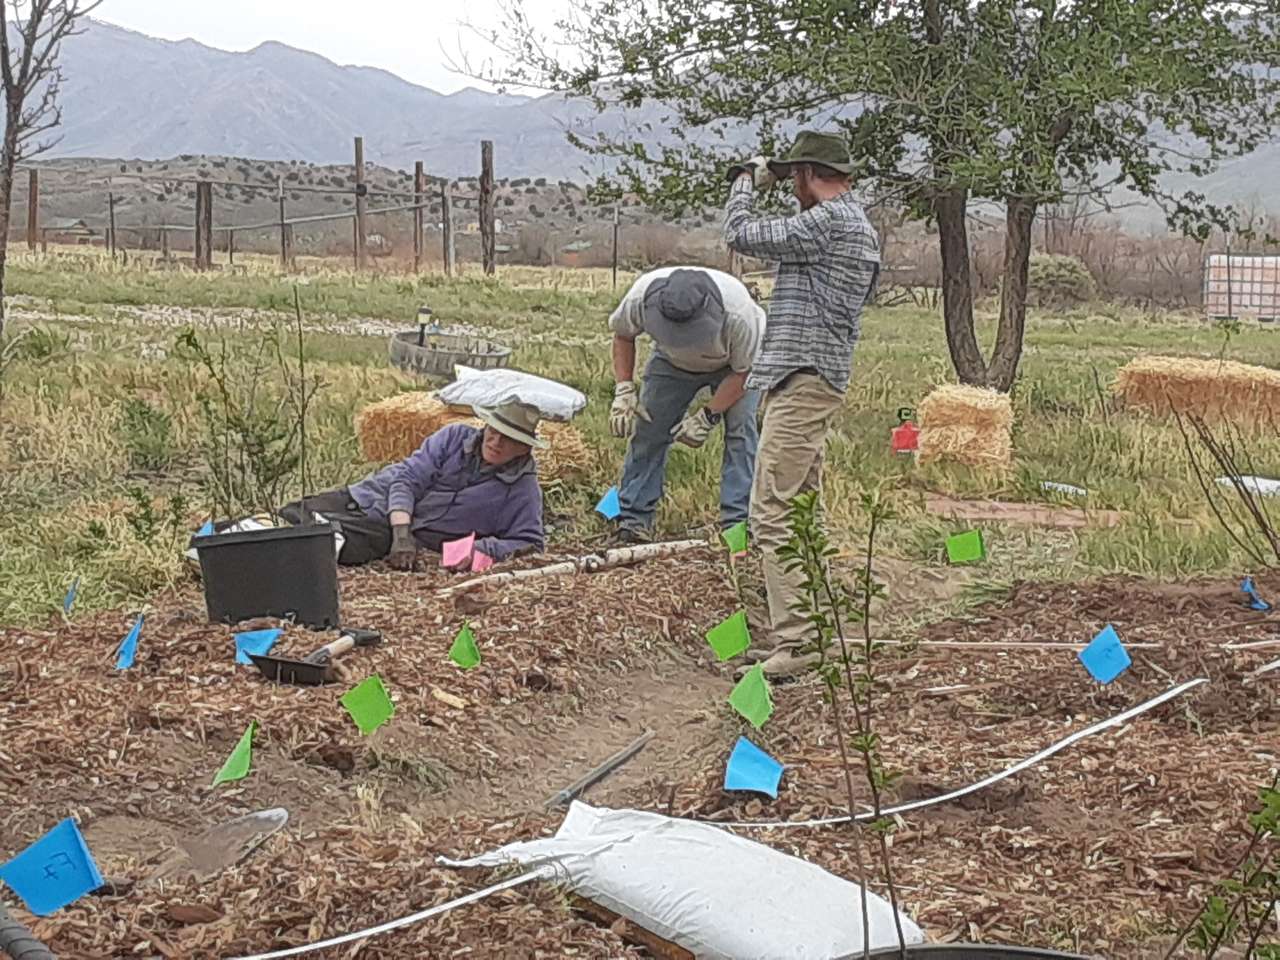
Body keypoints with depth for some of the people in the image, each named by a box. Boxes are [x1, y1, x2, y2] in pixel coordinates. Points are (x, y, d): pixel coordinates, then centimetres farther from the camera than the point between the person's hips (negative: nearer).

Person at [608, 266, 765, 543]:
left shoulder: (739, 315, -42)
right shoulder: (641, 297, -35)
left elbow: (742, 371, -24)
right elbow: (622, 334, -10)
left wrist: (707, 416, -27)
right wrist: (624, 390, -18)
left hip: (733, 363, -2)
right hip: (673, 362, 3)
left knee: (741, 428, -19)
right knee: (647, 428, -6)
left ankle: (738, 523, -16)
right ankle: (633, 518, 1)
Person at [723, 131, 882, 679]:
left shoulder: (827, 222, -15)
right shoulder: (861, 226, 17)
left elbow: (740, 235, -13)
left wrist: (748, 181, 6)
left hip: (801, 381, -11)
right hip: (822, 379, 11)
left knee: (773, 515, -12)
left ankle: (795, 644, -14)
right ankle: (808, 631, 22)